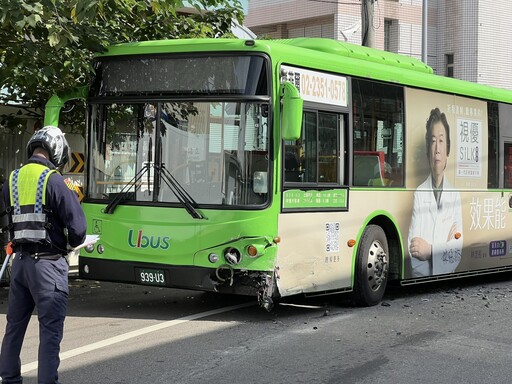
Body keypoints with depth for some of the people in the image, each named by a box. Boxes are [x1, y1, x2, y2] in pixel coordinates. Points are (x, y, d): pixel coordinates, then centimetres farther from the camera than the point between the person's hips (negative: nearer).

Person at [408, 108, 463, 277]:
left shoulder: (455, 196, 7)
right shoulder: (418, 194, 3)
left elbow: (458, 252, -2)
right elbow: (413, 257, -4)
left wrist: (431, 250, -13)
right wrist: (445, 249, -7)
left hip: (447, 280, 1)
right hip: (420, 279, -1)